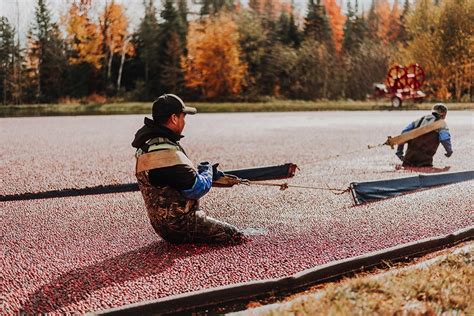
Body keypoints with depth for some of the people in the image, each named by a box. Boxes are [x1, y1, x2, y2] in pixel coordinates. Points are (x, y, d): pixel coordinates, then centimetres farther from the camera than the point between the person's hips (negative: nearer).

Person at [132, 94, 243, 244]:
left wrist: (199, 171, 5)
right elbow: (197, 189, -22)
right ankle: (182, 239, 3)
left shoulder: (148, 144, 6)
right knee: (234, 235, -5)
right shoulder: (166, 153, -27)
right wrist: (207, 172, -2)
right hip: (179, 226, -10)